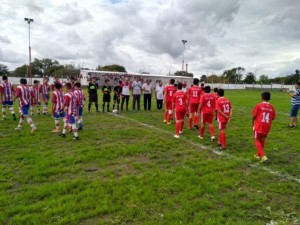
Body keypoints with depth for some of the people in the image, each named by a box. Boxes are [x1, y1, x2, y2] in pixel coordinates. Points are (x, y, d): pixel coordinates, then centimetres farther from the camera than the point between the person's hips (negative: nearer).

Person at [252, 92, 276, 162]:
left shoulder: (258, 105, -10)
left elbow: (254, 116, -9)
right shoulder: (272, 107, 1)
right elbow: (273, 118, 7)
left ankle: (263, 156, -9)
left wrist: (253, 123, 8)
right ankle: (258, 155, 32)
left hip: (259, 126, -4)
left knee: (257, 141, 5)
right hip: (267, 127, 4)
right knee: (262, 140, 19)